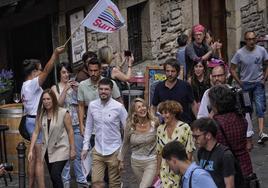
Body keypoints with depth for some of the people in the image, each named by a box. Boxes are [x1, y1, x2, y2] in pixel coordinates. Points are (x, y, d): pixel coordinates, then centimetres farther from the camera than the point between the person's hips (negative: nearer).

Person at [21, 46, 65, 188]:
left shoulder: (26, 85, 15)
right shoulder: (32, 84, -16)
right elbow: (47, 71, -31)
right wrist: (55, 54, -39)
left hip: (31, 120, 10)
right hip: (37, 121, -10)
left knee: (34, 157, 14)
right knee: (40, 159, -7)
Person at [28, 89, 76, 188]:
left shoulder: (63, 113, -13)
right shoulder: (40, 114, 2)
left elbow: (70, 131, -9)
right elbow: (36, 132, -1)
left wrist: (72, 149, -9)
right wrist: (31, 150, -6)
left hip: (60, 150, -5)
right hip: (48, 150, 6)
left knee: (55, 175, -15)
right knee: (53, 177, 13)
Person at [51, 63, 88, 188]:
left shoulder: (74, 86, 8)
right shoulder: (55, 88, 4)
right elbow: (59, 103, -9)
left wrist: (77, 90, -11)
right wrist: (66, 89, -17)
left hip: (76, 124, 2)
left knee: (78, 153, 5)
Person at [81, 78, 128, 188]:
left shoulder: (118, 107, -12)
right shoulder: (92, 105, -1)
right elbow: (89, 127, 8)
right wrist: (85, 147, 7)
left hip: (114, 151, -3)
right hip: (97, 151, 3)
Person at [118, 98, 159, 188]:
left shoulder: (154, 123, -12)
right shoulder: (130, 126, -6)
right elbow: (125, 144, 9)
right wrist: (121, 160, 15)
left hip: (151, 161, -3)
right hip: (136, 162, 3)